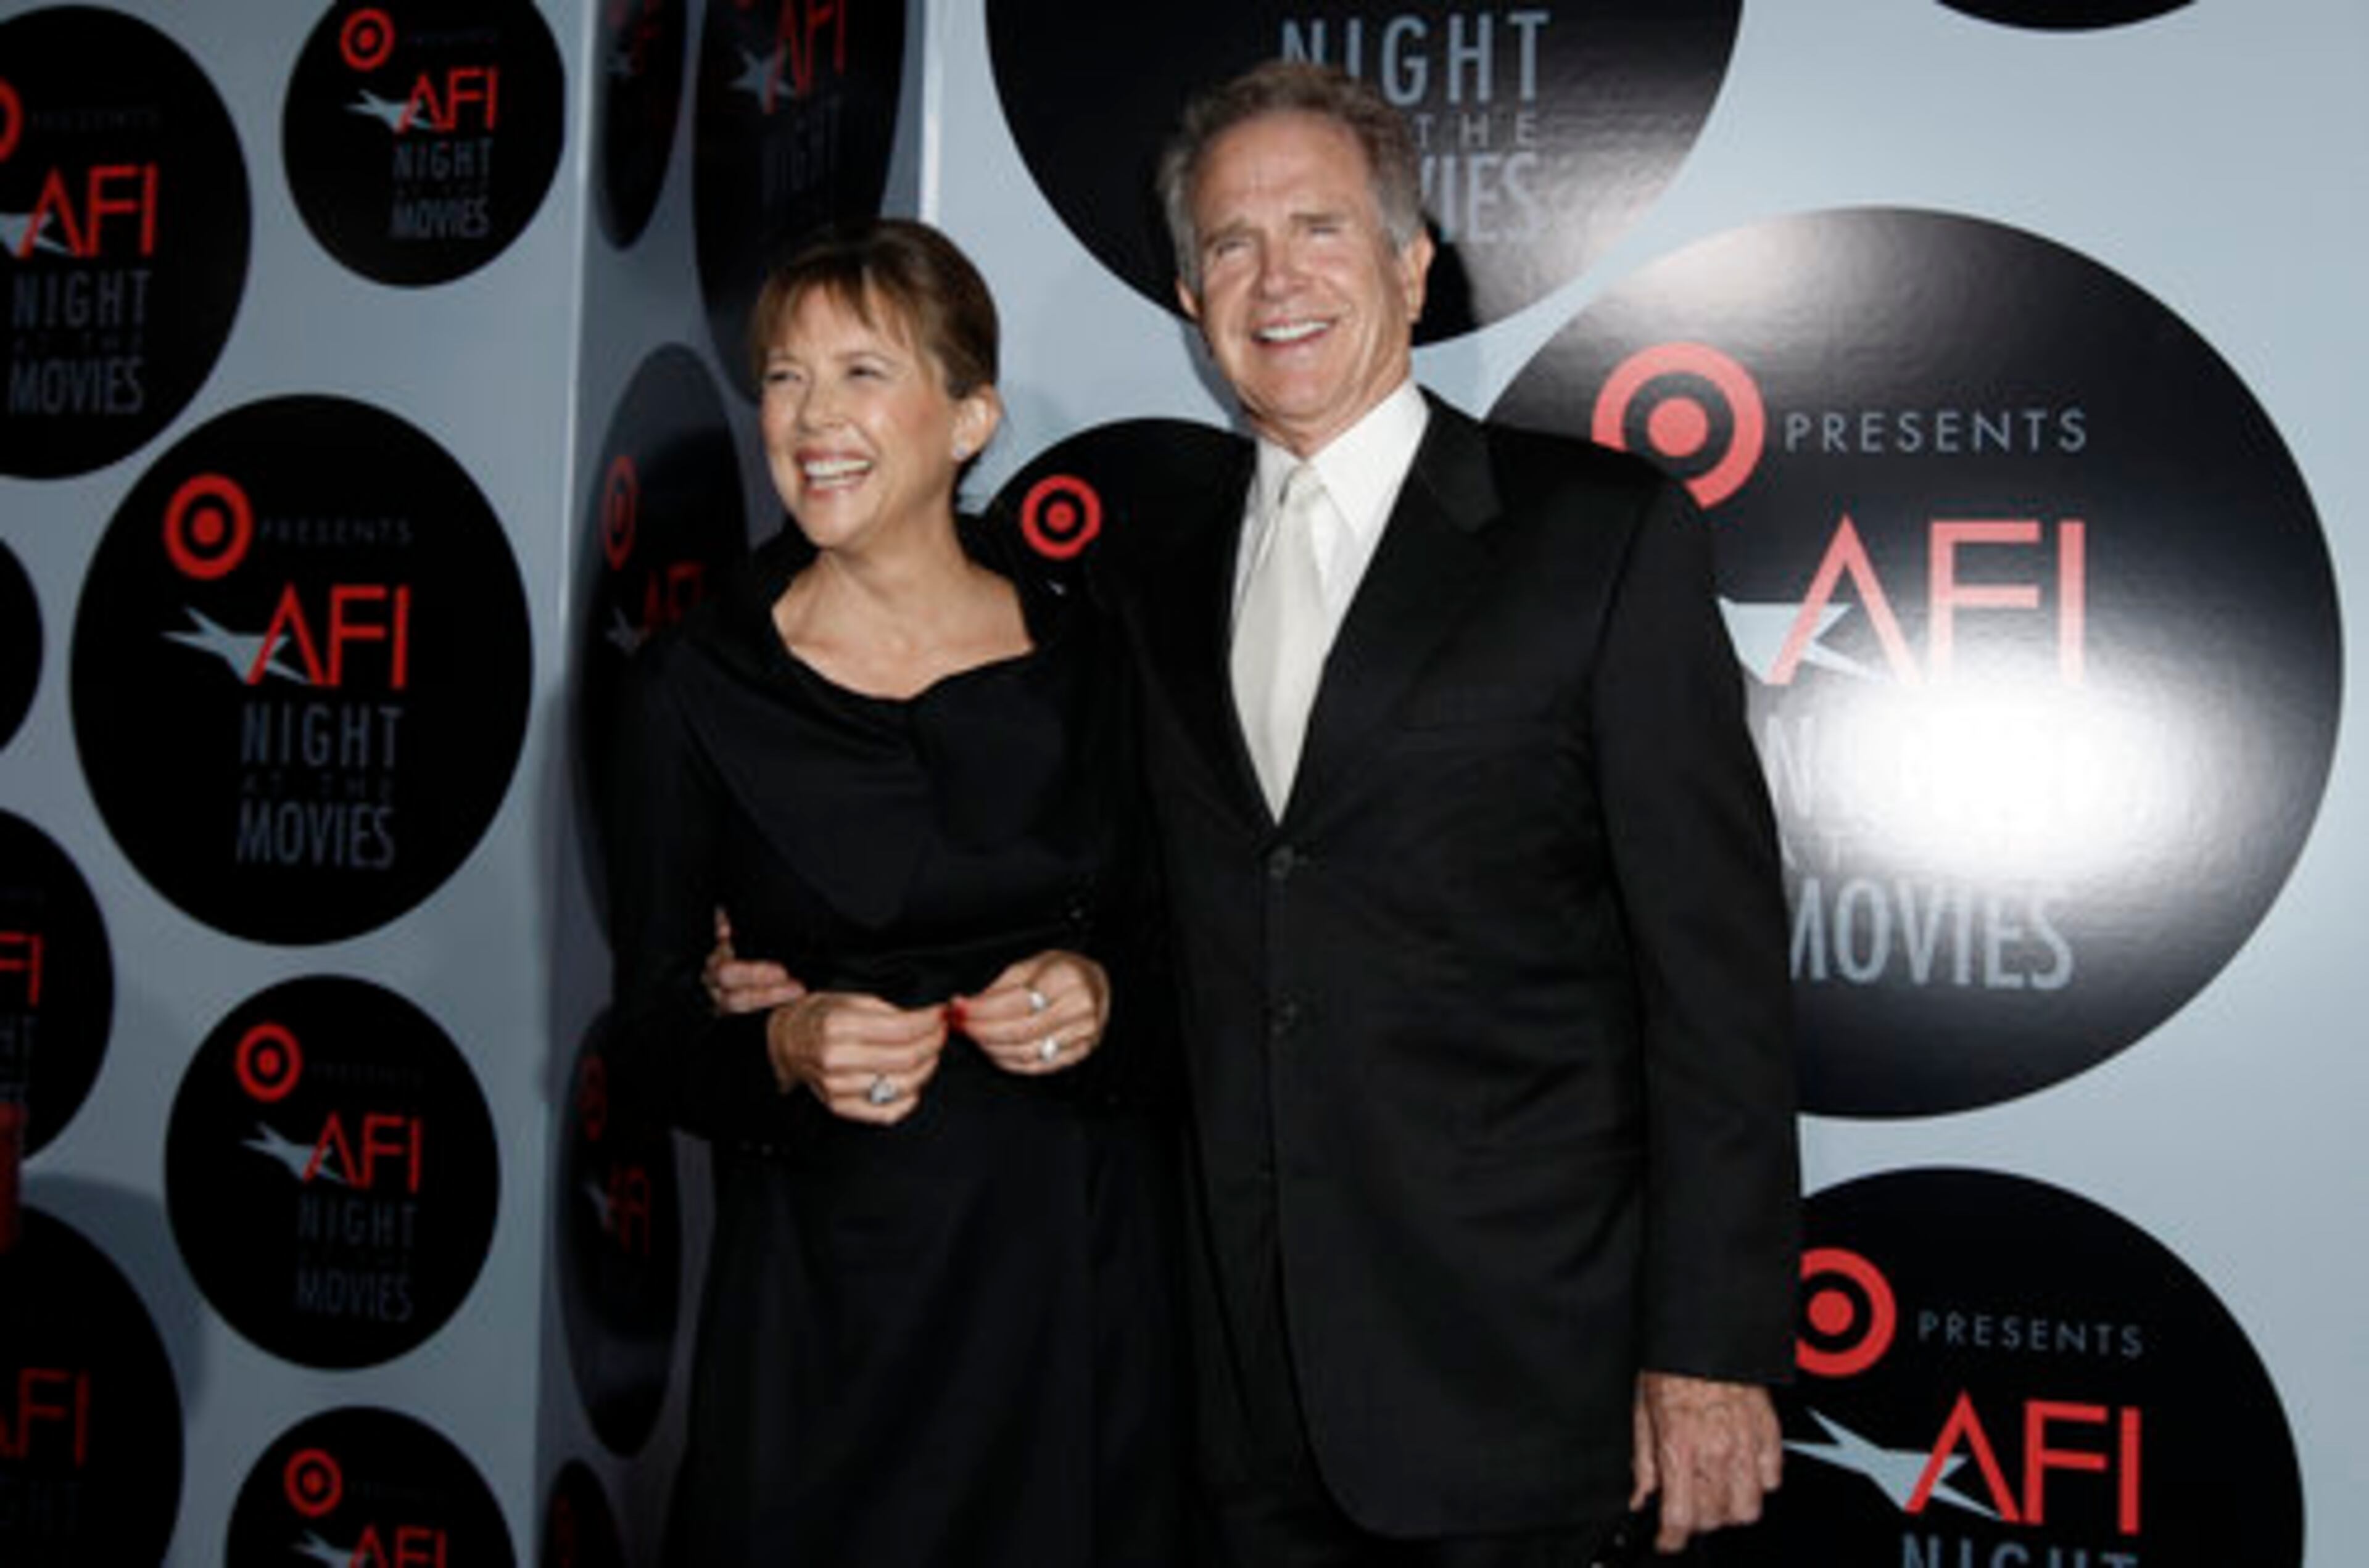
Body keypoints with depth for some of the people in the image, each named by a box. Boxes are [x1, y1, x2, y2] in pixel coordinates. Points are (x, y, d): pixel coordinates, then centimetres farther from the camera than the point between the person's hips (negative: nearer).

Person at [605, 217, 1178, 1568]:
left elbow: (1175, 949, 8)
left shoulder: (1089, 661, 0)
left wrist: (1104, 998, -13)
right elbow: (653, 1035, 0)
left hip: (1085, 1282, 2)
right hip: (830, 1293, -1)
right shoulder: (697, 686, -4)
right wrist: (786, 1048, -19)